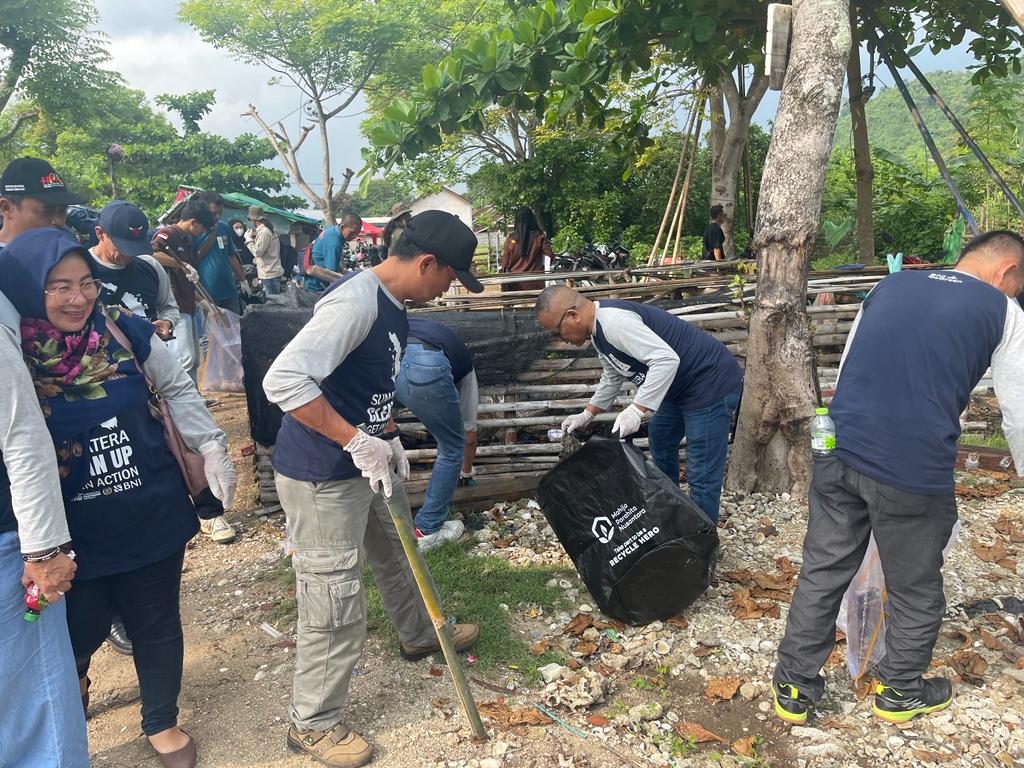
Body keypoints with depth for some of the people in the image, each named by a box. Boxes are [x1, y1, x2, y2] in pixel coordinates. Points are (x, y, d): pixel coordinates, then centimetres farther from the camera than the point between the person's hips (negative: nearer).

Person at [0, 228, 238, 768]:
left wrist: (212, 449, 2)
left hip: (152, 516, 2)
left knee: (157, 626, 15)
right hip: (74, 535, -2)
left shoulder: (125, 333, -8)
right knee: (80, 634, 11)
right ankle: (73, 683, 49)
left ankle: (162, 723, 41)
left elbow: (177, 389, 7)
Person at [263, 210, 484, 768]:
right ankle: (312, 723, 21)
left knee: (394, 552, 29)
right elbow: (283, 380, -34)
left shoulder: (393, 304, 6)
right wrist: (357, 440, -32)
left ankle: (419, 634, 55)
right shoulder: (355, 303, -26)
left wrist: (389, 438, 8)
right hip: (321, 478, -10)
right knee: (335, 607, 1)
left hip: (365, 467, 10)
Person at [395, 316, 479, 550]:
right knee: (452, 449, 24)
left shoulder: (402, 323, 47)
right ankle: (427, 531, 33)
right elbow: (469, 434, 48)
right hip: (425, 366, -2)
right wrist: (467, 472, 67)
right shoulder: (462, 358, 40)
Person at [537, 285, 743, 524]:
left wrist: (636, 409, -34)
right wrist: (587, 414, 19)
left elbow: (666, 359, -33)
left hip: (711, 384, -12)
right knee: (660, 438, 28)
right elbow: (612, 377, 22)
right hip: (682, 385, 12)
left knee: (702, 476, -9)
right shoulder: (599, 329, 7)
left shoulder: (613, 320, -26)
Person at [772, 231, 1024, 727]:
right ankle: (901, 693, 37)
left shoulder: (890, 285, 16)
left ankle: (794, 689, 26)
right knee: (915, 591, 18)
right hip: (914, 472, -3)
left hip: (840, 456, 4)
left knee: (822, 574, 14)